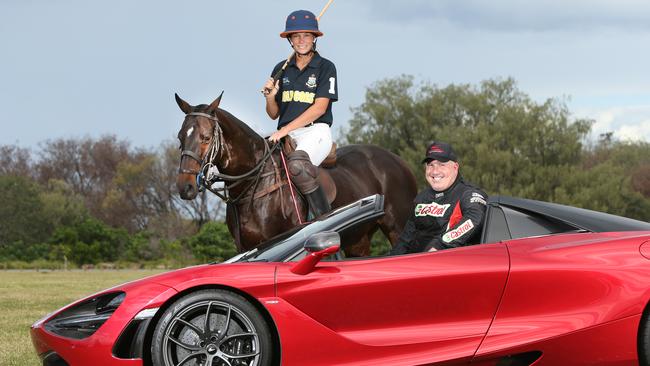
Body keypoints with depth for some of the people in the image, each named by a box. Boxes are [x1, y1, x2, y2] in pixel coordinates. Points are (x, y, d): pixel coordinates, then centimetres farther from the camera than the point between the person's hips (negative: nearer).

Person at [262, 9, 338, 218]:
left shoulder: (326, 67, 1)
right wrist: (270, 97, -5)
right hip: (286, 135, 6)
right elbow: (273, 114, 19)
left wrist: (285, 130, -16)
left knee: (297, 163, -36)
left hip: (316, 131, -6)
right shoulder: (281, 70, 16)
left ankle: (325, 218, -31)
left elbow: (319, 107, -10)